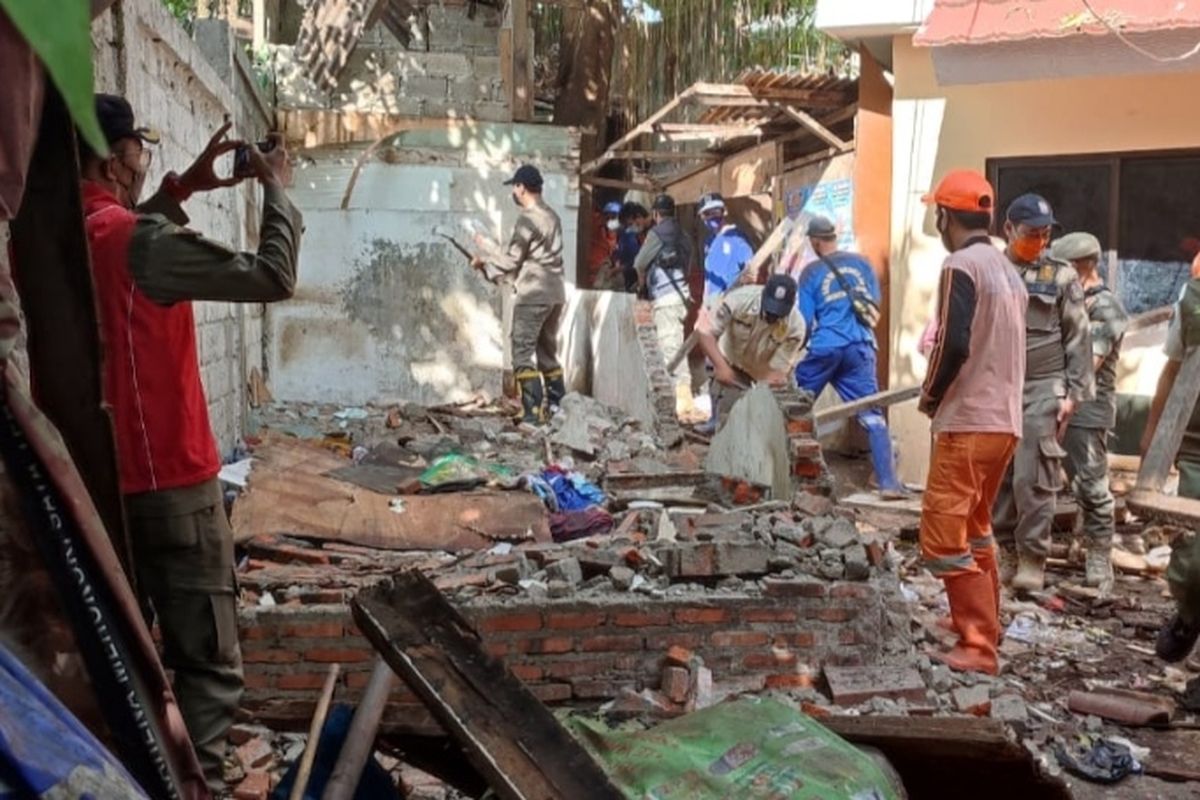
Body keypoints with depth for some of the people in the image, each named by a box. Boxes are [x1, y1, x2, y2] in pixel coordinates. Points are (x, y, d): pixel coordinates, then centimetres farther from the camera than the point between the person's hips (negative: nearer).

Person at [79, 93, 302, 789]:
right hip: (167, 483, -9)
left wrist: (182, 190, 15)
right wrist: (277, 188, -5)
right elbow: (274, 277, -19)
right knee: (209, 666, 1)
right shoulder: (142, 242, -20)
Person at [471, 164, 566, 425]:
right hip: (555, 293, 9)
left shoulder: (528, 219, -12)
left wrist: (483, 263, 7)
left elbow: (510, 261, -10)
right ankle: (559, 407, 17)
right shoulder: (551, 216, 15)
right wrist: (490, 248, 21)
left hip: (533, 295, -9)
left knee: (522, 354, -8)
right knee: (548, 352, 15)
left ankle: (532, 413, -14)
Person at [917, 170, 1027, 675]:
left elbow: (953, 344, -21)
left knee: (943, 541, -4)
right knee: (973, 532, 21)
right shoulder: (1007, 270, 14)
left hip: (967, 423, -9)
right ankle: (982, 629, 30)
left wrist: (929, 396, -5)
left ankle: (978, 647, -3)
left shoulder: (961, 266, -12)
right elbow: (1002, 346, 16)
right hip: (1004, 421, 9)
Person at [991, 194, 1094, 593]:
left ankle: (1032, 559, 5)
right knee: (996, 477, 8)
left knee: (1032, 478, -5)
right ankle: (1003, 549, 20)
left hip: (1043, 388, -3)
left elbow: (1079, 340, 3)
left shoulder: (1062, 276, 3)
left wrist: (1072, 393, -3)